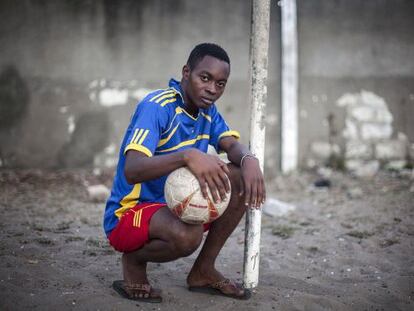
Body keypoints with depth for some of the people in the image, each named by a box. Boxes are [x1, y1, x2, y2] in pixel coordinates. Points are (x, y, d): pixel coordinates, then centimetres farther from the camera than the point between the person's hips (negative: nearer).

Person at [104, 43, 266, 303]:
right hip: (130, 212, -8)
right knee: (188, 234, -38)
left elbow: (233, 145, -7)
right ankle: (134, 261, -3)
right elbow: (132, 170, -35)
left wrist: (249, 160, -32)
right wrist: (188, 156, -51)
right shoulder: (157, 106, -22)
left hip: (176, 204, 8)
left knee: (243, 178, -10)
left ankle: (204, 271, 2)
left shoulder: (207, 110, 5)